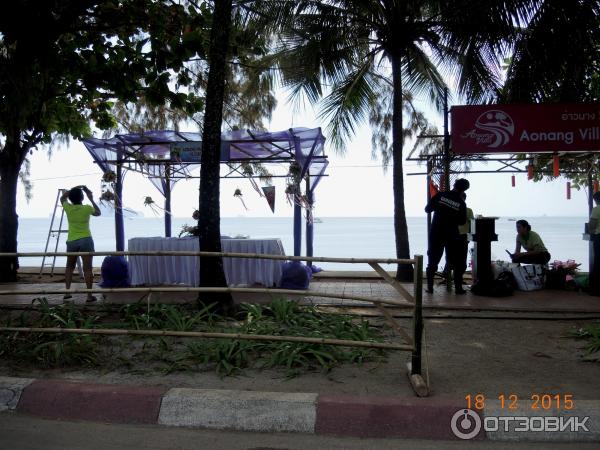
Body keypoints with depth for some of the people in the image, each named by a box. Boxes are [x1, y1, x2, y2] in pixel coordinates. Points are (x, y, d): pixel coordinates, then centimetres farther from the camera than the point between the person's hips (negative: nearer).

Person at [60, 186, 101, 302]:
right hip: (86, 240, -2)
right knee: (87, 268, -3)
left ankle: (67, 292, 15)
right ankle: (89, 295, -4)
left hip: (71, 241, 2)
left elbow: (63, 195, 19)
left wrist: (75, 188, 16)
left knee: (69, 267, 19)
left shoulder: (68, 208, -2)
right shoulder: (87, 208, -6)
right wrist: (92, 199, 17)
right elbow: (98, 213, 16)